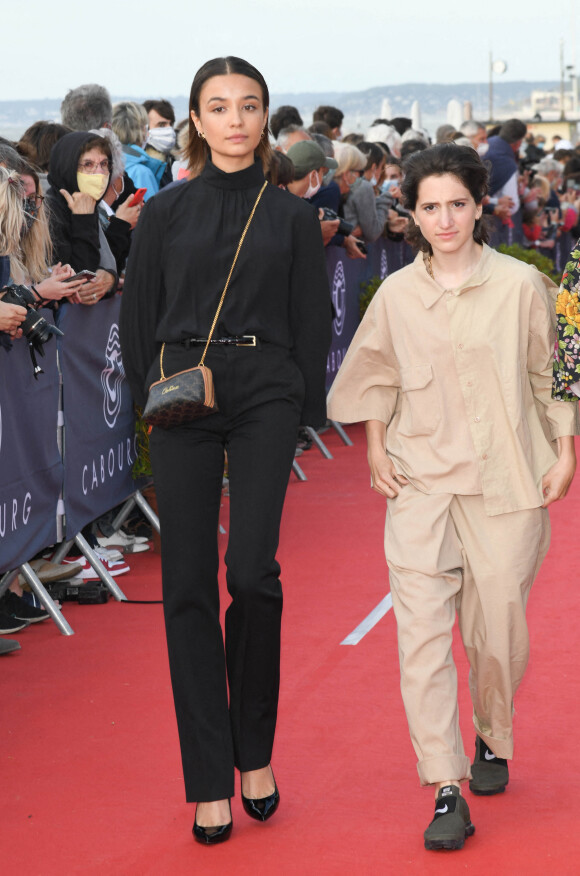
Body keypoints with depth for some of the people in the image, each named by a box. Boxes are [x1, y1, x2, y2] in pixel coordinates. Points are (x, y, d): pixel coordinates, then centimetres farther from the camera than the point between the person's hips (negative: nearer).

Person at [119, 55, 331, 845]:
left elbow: (313, 323, 7)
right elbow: (137, 317, 11)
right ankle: (210, 783, 8)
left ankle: (255, 751, 9)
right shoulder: (165, 213, 8)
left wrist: (305, 414, 1)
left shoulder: (293, 217, 7)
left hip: (266, 397, -1)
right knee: (188, 585, 0)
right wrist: (154, 398, 5)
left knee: (251, 570, -14)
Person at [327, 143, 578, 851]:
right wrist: (376, 449, 8)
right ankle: (446, 791, -9)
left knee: (497, 629, 6)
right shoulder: (396, 295, 4)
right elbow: (377, 377, 17)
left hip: (506, 482, -1)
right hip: (420, 482, 1)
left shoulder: (521, 286, -2)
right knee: (421, 632, -10)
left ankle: (492, 743, 35)